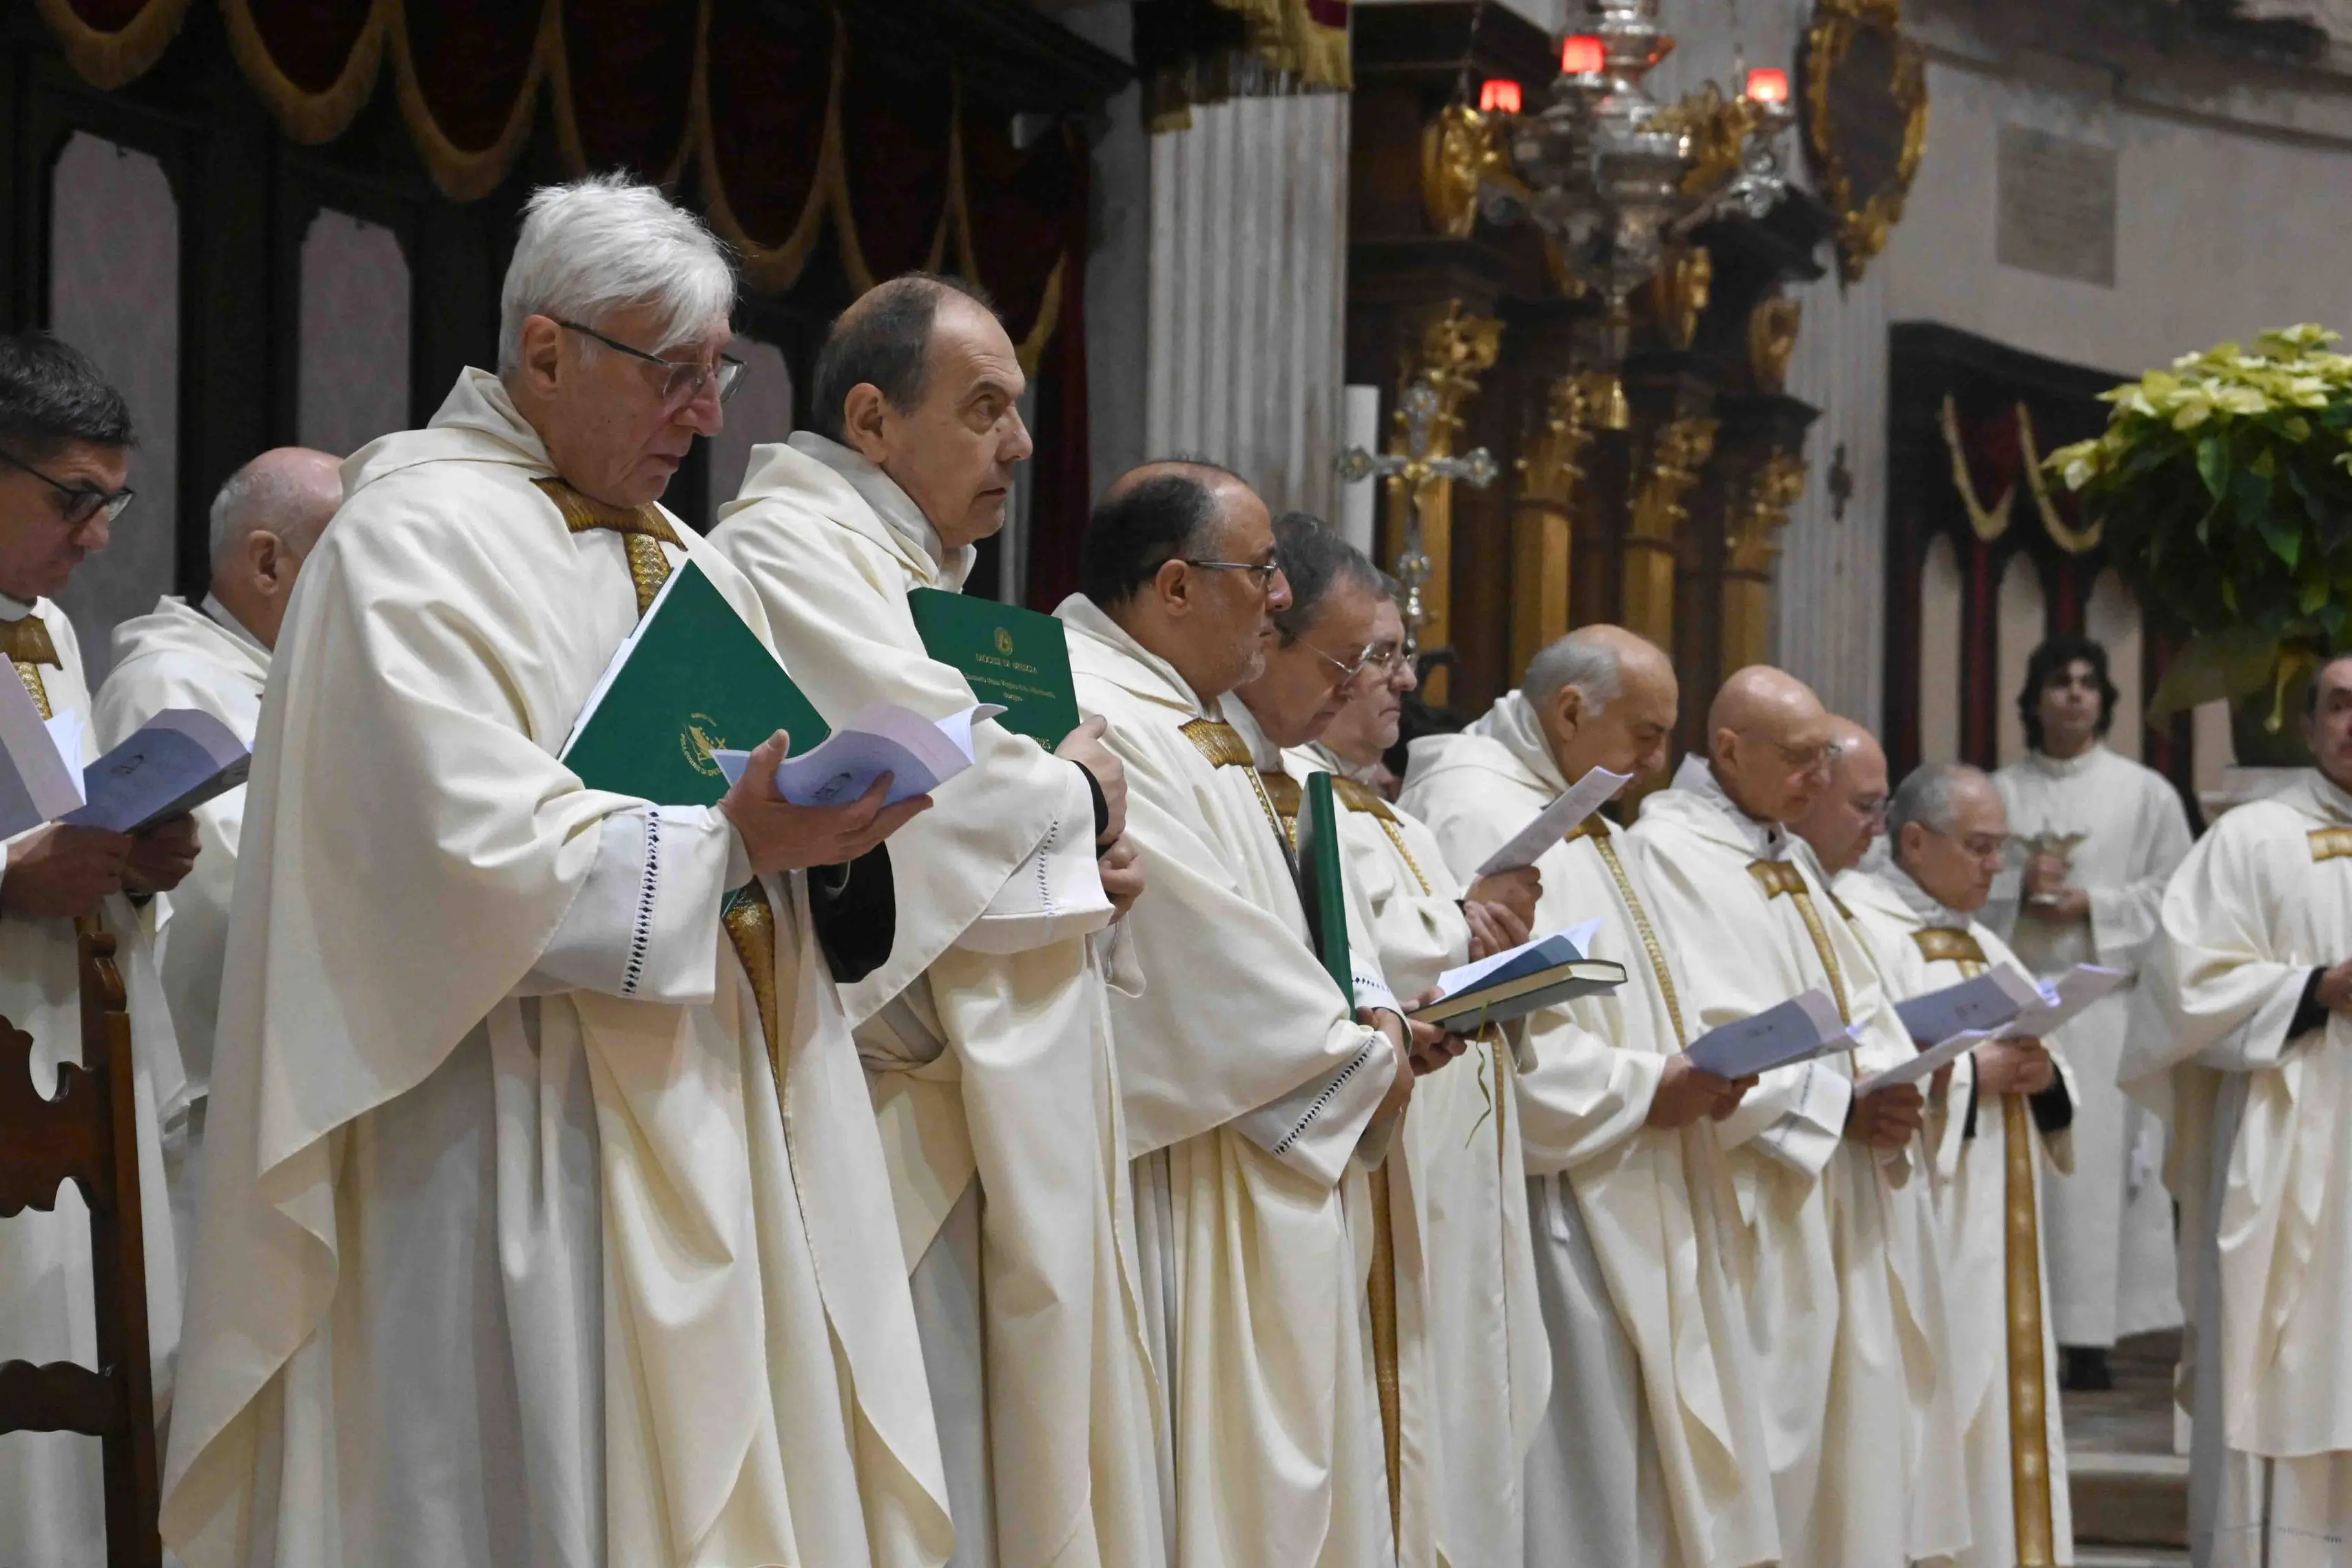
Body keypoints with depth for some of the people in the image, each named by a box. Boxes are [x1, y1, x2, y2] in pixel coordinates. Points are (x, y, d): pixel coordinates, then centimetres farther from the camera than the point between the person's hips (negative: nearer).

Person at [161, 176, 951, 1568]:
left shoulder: (688, 563, 18)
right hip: (536, 1144, -8)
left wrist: (826, 836, -6)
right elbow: (475, 854, -18)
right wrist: (730, 842, -20)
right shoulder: (417, 542, -8)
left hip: (718, 1125, 8)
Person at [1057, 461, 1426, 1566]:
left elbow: (1289, 907, 20)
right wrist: (1360, 1060, -8)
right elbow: (1204, 949, -21)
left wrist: (1370, 1009, -1)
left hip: (1285, 1182, 11)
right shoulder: (1090, 719, -17)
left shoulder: (1196, 720, 18)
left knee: (1292, 1477, 10)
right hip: (1198, 1202, -11)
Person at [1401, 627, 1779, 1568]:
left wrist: (1695, 1076, 4)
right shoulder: (1478, 816, -14)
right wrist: (1644, 1094, -18)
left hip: (1627, 1205, 10)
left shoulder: (1585, 825, 19)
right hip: (1550, 1201, -10)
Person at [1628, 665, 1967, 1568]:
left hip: (1848, 1196, 9)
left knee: (1851, 1416, 9)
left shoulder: (1790, 858, 18)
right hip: (1761, 1206, -9)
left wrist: (1888, 1086, -4)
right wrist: (1834, 1103, -17)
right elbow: (1691, 1039, -19)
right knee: (1772, 1433, -7)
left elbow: (1856, 1006, 18)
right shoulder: (1669, 855, -12)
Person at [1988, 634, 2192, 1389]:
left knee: (2097, 1163, -7)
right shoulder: (2000, 793, 11)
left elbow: (2173, 893, 4)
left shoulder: (2145, 793, 8)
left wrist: (2091, 903, -8)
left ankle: (2090, 1339, -7)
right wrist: (2018, 891, -9)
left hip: (2104, 997, -1)